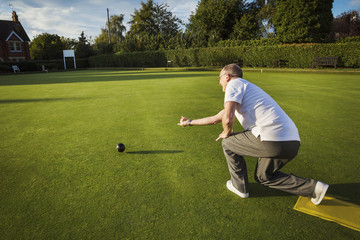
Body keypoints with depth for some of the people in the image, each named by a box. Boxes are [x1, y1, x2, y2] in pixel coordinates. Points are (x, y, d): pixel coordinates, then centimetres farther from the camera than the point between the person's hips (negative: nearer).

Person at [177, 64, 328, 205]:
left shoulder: (234, 84, 1)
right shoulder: (246, 88, 30)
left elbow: (227, 119, -16)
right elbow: (216, 118, 34)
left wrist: (227, 133, 8)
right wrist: (190, 122, 42)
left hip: (271, 139, -10)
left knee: (228, 143, 12)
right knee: (263, 177, 27)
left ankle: (240, 187, 26)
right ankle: (313, 187, 22)